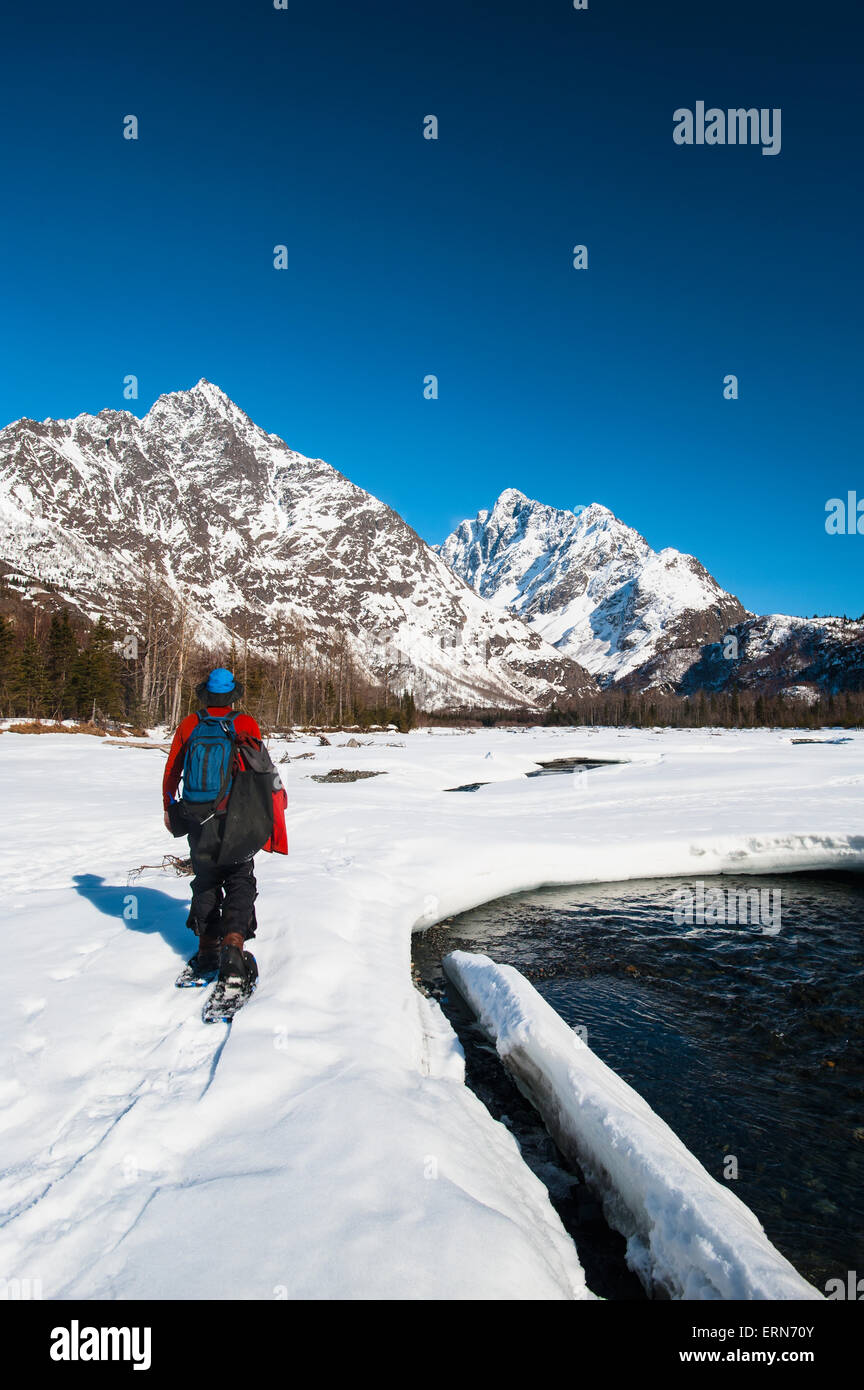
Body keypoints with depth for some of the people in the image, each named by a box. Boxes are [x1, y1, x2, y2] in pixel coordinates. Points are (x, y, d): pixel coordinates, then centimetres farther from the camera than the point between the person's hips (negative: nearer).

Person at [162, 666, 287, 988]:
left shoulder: (188, 725, 2)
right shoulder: (247, 725, -5)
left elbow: (171, 771, 7)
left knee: (205, 881, 18)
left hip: (196, 819, 2)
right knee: (240, 882, 7)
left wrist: (169, 808, 21)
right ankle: (233, 945, -12)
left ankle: (207, 949, 17)